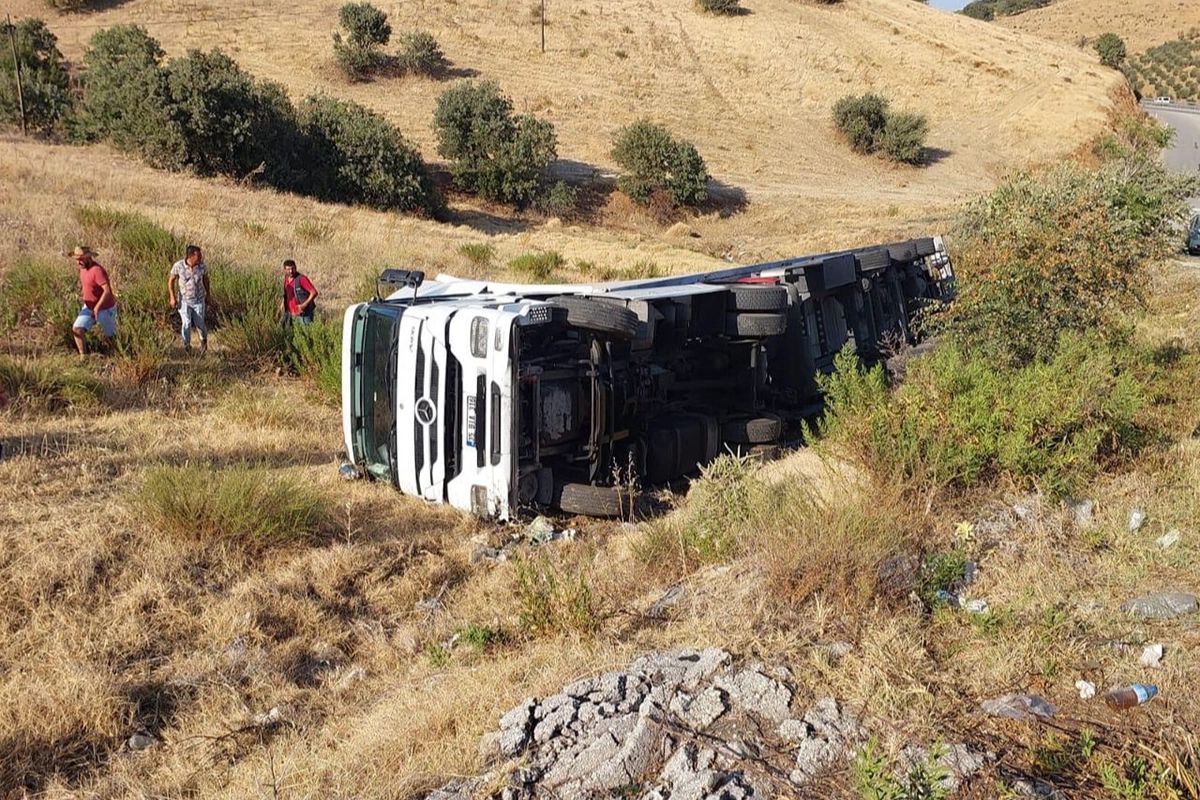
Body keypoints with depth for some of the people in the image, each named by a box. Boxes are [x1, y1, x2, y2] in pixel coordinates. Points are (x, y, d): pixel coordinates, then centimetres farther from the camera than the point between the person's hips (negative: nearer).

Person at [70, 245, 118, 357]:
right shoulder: (82, 268, 2)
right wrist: (82, 294, 8)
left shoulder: (97, 270, -25)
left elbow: (107, 291, -32)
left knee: (109, 338, 8)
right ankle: (83, 357, 0)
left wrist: (97, 308, -29)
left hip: (105, 309, -7)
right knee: (76, 329, -9)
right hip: (89, 307, 7)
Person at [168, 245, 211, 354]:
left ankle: (203, 340, 40)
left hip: (199, 300, 1)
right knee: (187, 323, -8)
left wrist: (207, 295, 12)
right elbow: (171, 280, -7)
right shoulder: (178, 266, -24)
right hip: (184, 300, -1)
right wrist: (172, 298, -9)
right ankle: (187, 346, 18)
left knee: (199, 323, 6)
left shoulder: (202, 266, -19)